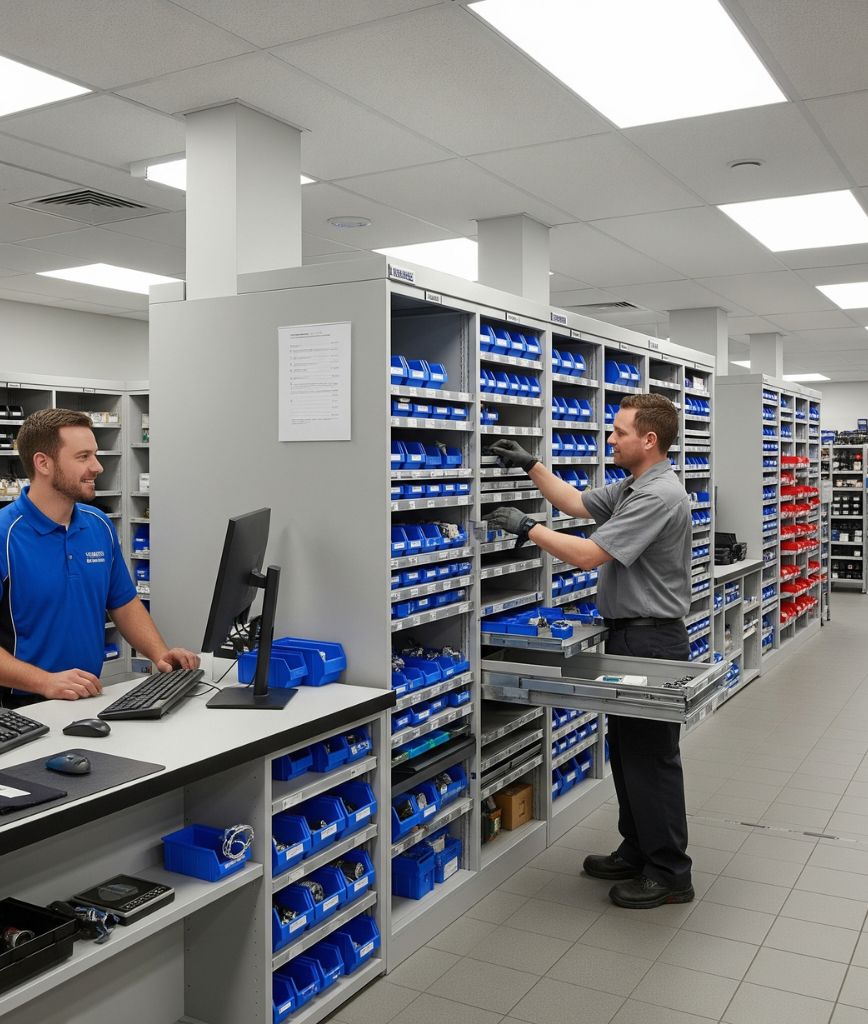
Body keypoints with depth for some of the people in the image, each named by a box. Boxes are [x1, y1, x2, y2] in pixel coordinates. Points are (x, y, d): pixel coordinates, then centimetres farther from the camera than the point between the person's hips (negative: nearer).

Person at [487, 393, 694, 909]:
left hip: (651, 639, -10)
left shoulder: (659, 496, -22)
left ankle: (669, 874, 10)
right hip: (629, 635, 10)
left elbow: (589, 554, -25)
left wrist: (528, 527, -17)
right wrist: (532, 466, 13)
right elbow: (576, 503, 19)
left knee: (652, 756, -2)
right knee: (626, 748, 17)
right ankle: (638, 852, 29)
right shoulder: (630, 488, 11)